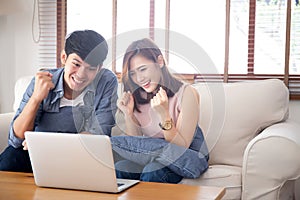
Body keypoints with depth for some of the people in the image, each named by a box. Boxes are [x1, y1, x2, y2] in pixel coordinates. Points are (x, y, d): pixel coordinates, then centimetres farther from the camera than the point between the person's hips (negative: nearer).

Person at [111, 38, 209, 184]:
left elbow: (181, 147, -18)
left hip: (191, 159, -4)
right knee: (119, 169, -25)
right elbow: (137, 147, -3)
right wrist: (128, 114, -16)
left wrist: (164, 114, -31)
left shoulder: (186, 93, -14)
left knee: (152, 173, -34)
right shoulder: (136, 98, 1)